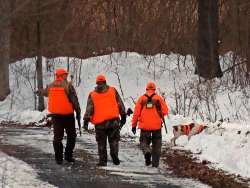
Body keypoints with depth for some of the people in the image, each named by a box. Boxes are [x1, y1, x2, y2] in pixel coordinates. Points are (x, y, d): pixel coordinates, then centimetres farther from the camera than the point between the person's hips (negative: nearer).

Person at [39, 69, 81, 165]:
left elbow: (44, 92, 28)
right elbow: (74, 100, -12)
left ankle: (58, 158, 5)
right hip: (67, 114, -4)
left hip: (55, 114, 4)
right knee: (71, 135, 10)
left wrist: (40, 92, 52)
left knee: (57, 136, 7)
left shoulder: (50, 86, 5)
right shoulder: (67, 85, -10)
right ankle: (68, 155, 8)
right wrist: (78, 112, -4)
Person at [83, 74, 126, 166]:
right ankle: (114, 153, -14)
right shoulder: (113, 91, 9)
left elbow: (89, 109, -1)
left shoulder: (92, 95, 8)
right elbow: (120, 104, 9)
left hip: (100, 123, 0)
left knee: (101, 142, 9)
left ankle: (102, 160, 5)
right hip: (113, 120, 0)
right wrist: (123, 116, 15)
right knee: (114, 139, 10)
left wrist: (86, 121, -3)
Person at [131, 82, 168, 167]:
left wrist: (133, 125, 6)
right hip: (156, 125, 0)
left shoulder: (141, 98, 1)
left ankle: (147, 151, -20)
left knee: (144, 141, 12)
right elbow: (165, 111, -3)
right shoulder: (159, 98, -1)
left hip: (145, 125, 0)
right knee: (156, 144, 12)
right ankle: (155, 163, 10)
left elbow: (136, 113, 0)